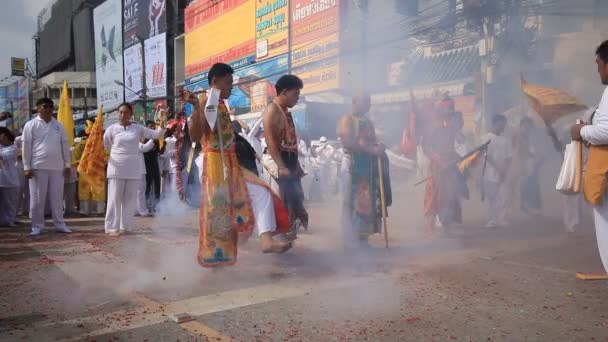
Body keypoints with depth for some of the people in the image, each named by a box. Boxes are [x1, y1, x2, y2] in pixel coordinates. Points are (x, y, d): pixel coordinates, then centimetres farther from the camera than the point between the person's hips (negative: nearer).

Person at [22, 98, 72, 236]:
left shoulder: (58, 125, 10)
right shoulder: (31, 125, 2)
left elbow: (65, 145, 11)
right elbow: (26, 147, -1)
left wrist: (68, 165, 6)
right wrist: (27, 167, -7)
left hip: (57, 167, 3)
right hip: (38, 167, -3)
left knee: (57, 197, 7)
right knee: (37, 199, 2)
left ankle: (59, 224, 14)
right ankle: (37, 226, 10)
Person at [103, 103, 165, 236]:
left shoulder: (138, 128, 4)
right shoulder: (112, 129, 1)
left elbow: (156, 135, 1)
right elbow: (103, 146, 12)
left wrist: (162, 125, -14)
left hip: (133, 168, 2)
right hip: (117, 168, -2)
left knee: (130, 198, 6)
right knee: (115, 198, -3)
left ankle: (125, 226, 16)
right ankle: (112, 227, -1)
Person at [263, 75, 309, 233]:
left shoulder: (286, 112, 17)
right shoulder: (272, 111, -12)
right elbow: (271, 142, -21)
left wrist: (297, 165, 19)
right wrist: (281, 167, -29)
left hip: (290, 162, 10)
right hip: (279, 164, -10)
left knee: (296, 199, 10)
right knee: (285, 201, -10)